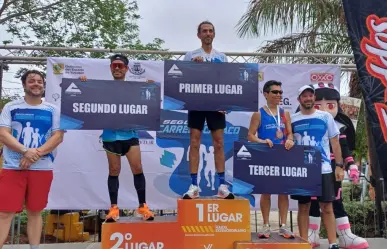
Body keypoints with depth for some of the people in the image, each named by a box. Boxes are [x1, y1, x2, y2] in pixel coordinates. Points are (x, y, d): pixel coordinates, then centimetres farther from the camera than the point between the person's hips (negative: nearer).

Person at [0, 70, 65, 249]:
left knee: (35, 212, 9)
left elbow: (58, 136, -1)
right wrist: (26, 151, -19)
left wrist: (36, 154, -14)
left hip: (42, 169, 1)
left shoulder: (53, 110, 7)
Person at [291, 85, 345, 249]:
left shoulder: (326, 117, 3)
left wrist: (339, 165, -2)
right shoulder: (293, 120, 4)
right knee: (303, 207, 8)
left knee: (327, 207, 2)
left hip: (323, 169, -1)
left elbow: (334, 142, 4)